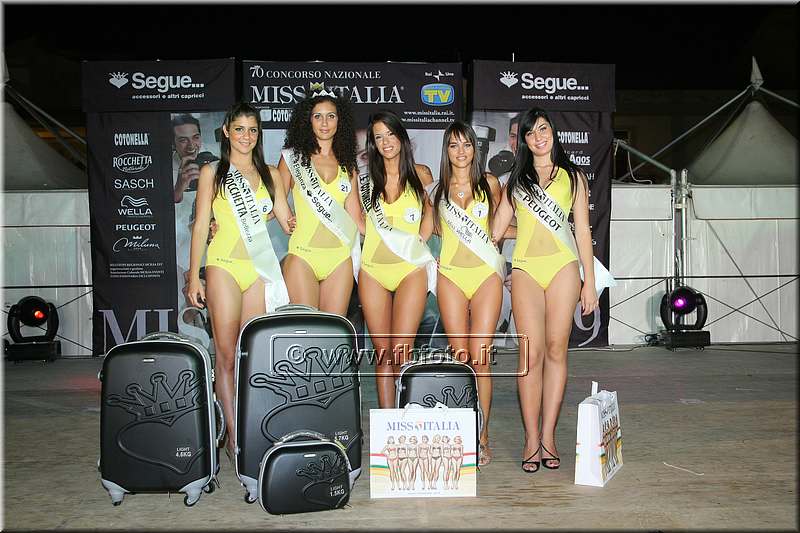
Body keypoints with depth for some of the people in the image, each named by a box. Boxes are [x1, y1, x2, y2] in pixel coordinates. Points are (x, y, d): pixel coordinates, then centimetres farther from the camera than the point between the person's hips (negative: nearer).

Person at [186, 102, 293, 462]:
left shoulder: (270, 175, 14)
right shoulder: (212, 173, 9)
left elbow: (288, 223, 13)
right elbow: (201, 225, 5)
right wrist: (194, 276, -1)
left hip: (260, 268, 2)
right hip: (224, 265, -2)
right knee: (226, 353, -5)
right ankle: (234, 436, -1)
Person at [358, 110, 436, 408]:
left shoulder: (421, 175, 4)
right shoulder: (366, 178, 8)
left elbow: (430, 211, 19)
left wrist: (419, 241, 5)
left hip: (410, 269, -2)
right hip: (373, 269, 2)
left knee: (401, 352, -11)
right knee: (382, 353, 2)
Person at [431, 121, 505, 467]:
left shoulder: (489, 183, 10)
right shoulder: (438, 189, 12)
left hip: (486, 274, -1)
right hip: (451, 276, 1)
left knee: (479, 357, -7)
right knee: (459, 358, 0)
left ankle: (482, 436, 1)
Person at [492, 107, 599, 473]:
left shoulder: (573, 177, 15)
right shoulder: (516, 179, 18)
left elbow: (583, 230, 11)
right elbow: (496, 230, 15)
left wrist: (589, 282, 5)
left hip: (563, 266, 0)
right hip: (526, 268, 1)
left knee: (556, 349, -3)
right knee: (531, 353, -8)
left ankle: (548, 436, 4)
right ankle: (531, 439, -2)